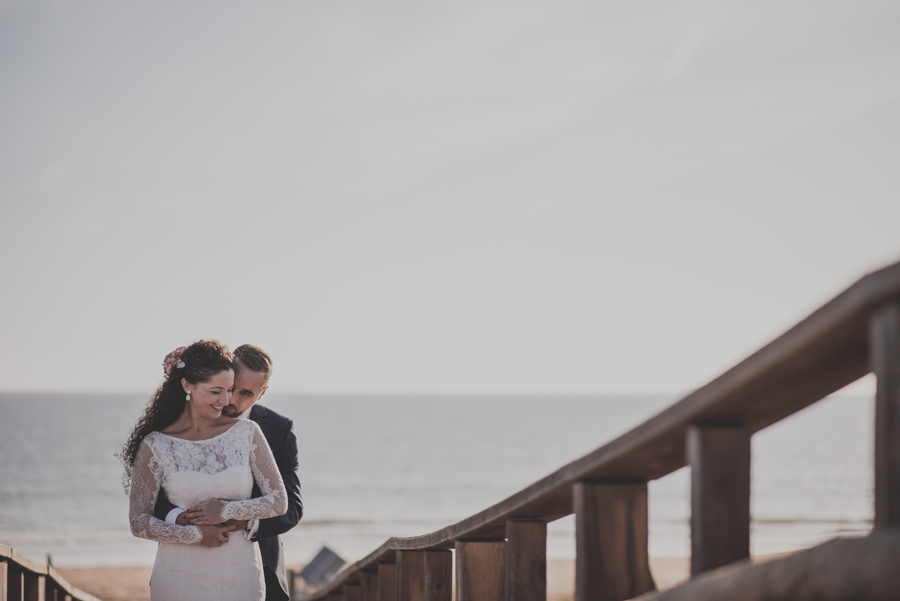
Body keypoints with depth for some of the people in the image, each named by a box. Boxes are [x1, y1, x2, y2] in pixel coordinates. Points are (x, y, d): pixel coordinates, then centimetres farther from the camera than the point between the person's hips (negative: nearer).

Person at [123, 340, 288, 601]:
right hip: (180, 577, -1)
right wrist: (195, 535, -12)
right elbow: (138, 521, -2)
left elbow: (279, 501, 1)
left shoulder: (246, 433, 1)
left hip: (241, 576, 2)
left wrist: (228, 510, -12)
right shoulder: (156, 446, -4)